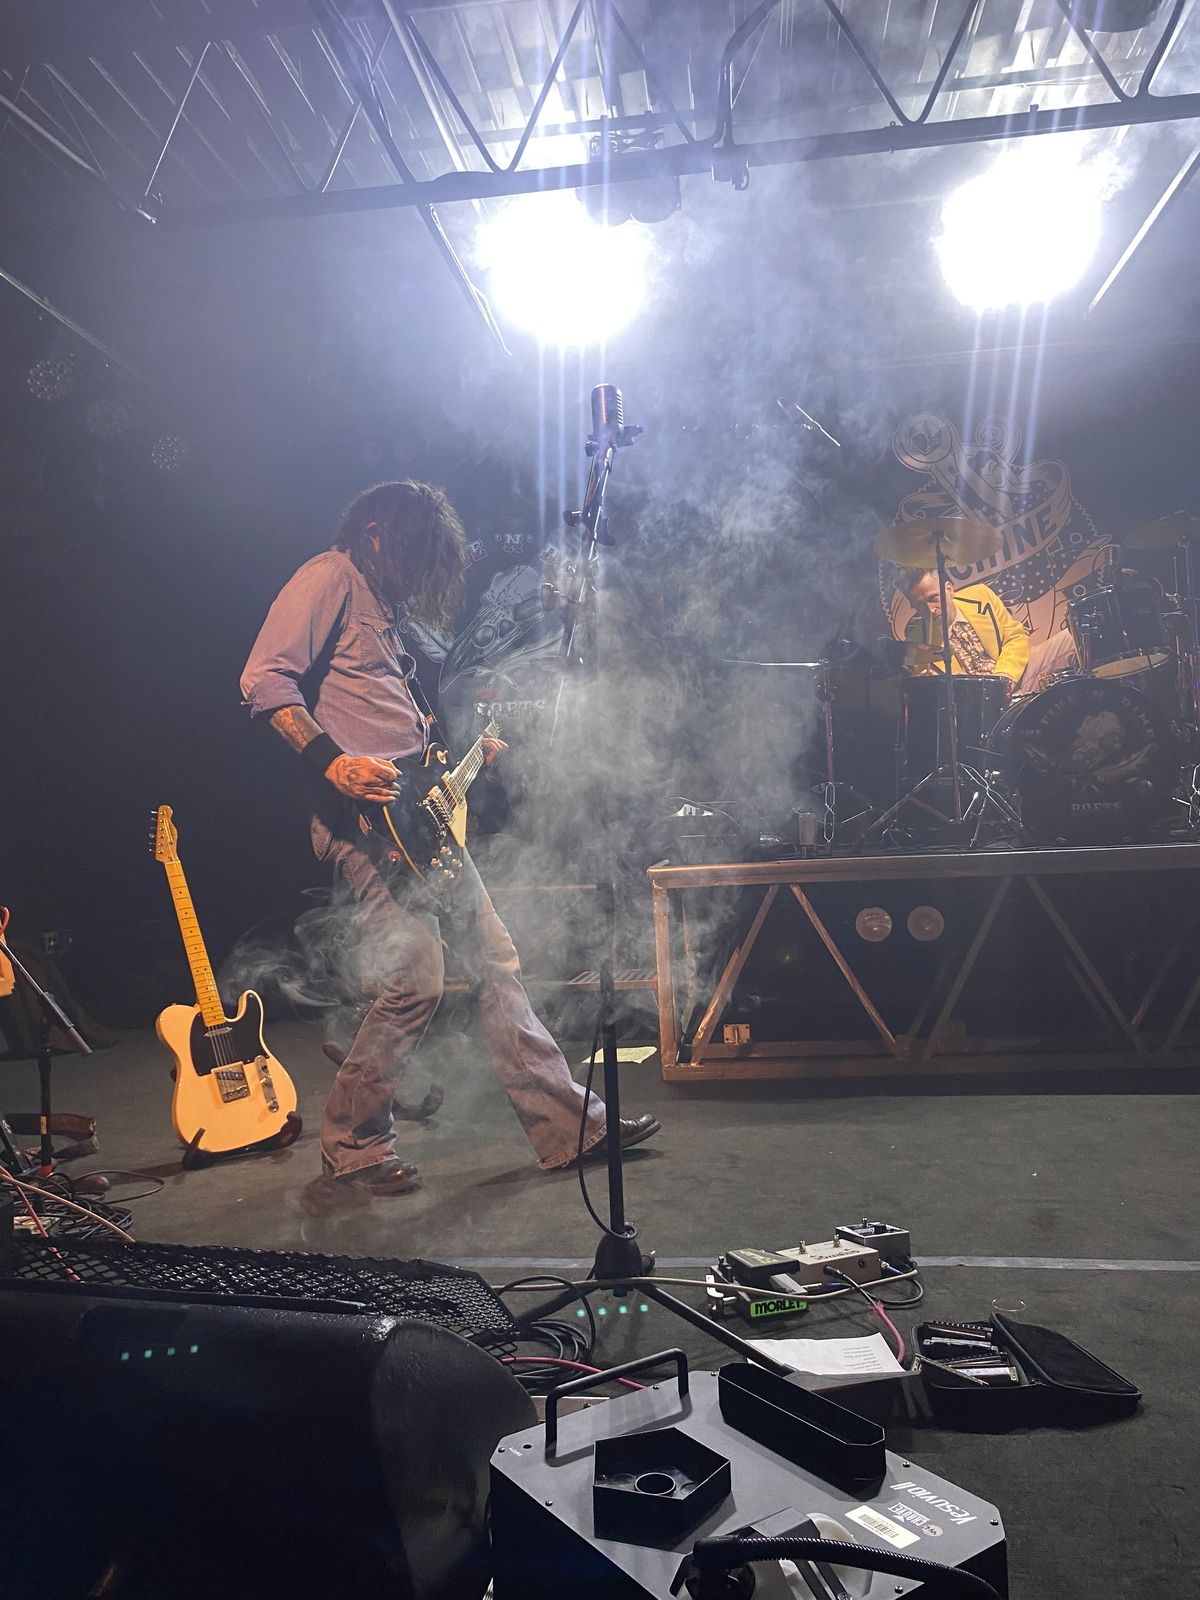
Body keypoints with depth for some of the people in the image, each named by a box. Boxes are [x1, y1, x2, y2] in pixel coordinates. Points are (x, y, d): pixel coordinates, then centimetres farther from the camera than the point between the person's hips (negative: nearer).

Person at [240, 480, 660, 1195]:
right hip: (362, 815, -10)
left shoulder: (386, 601, 24)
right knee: (417, 980, -12)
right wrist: (332, 760, -26)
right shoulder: (330, 578, -4)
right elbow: (264, 678, -16)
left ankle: (569, 1124, 16)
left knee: (496, 961, 8)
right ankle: (352, 1144, 10)